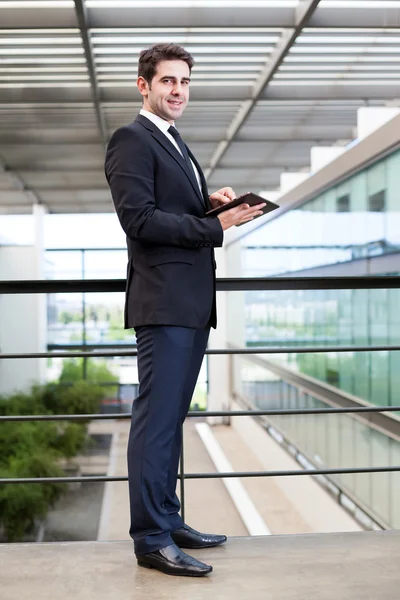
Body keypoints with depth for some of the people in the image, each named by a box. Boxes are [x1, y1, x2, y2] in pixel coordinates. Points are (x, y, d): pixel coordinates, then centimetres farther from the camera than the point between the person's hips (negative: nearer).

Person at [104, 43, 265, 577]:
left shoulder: (176, 145, 24)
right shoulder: (132, 140, -6)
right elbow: (139, 218, -16)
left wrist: (209, 201, 5)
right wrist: (216, 225, -15)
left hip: (192, 302, 10)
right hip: (164, 301, -10)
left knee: (171, 417, 13)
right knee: (157, 418, -7)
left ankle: (168, 522, 22)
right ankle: (151, 538, -1)